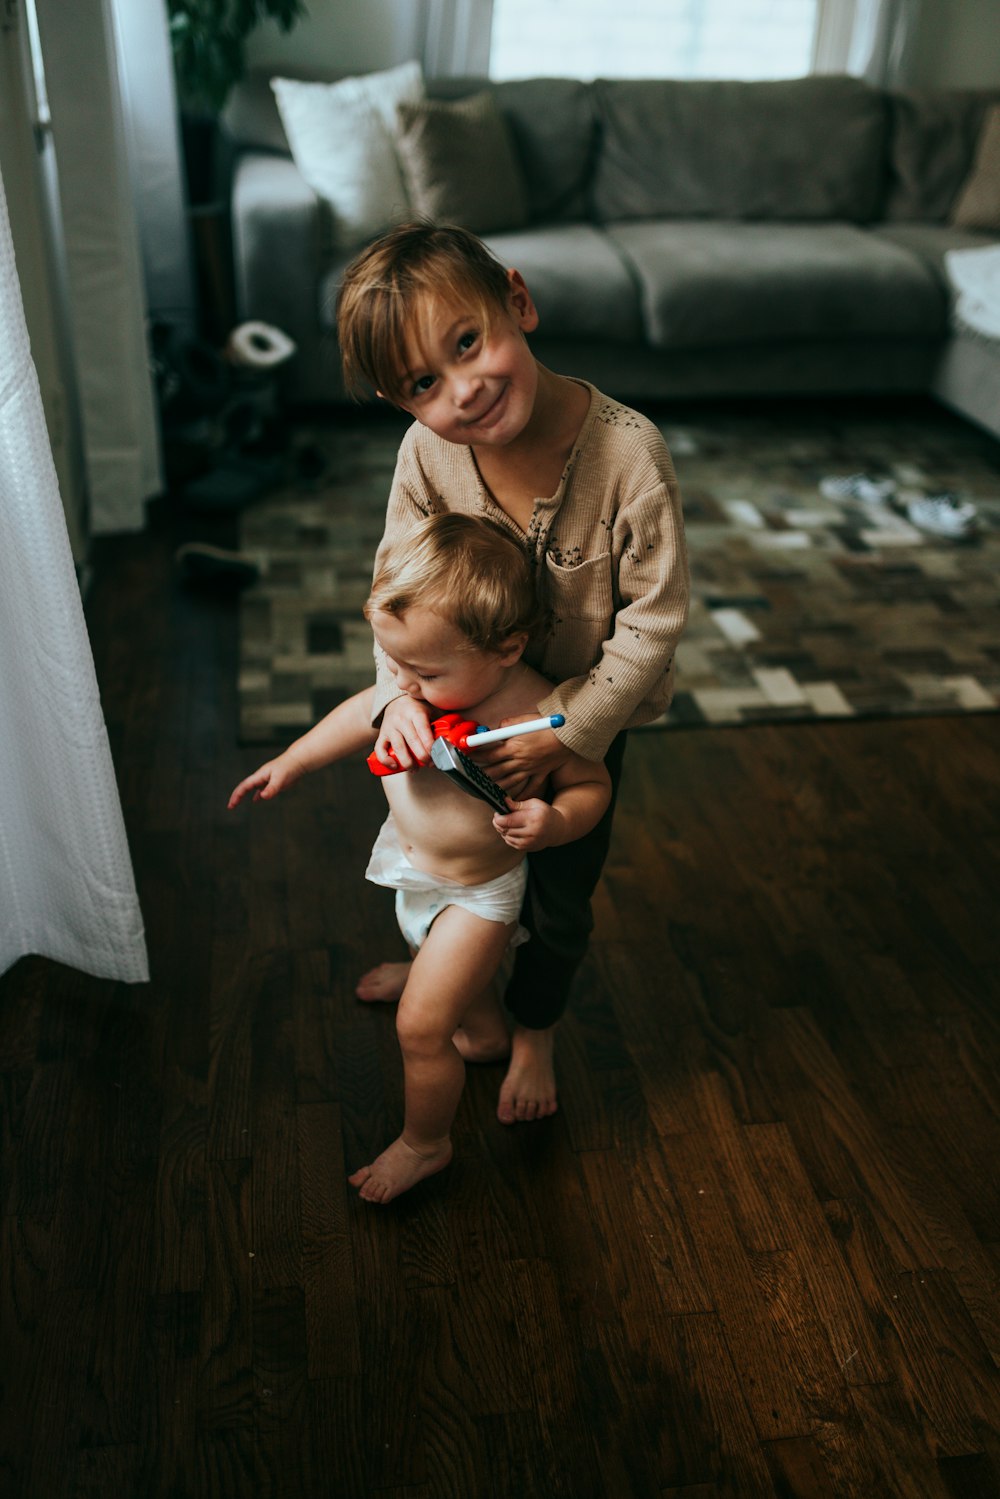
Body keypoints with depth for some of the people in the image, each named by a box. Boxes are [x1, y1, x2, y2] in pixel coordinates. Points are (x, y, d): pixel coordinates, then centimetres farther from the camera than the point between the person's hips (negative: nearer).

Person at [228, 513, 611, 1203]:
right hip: (410, 863, 7)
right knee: (456, 970, 32)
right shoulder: (424, 682, -18)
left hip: (475, 893, -7)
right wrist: (292, 761, 7)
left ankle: (425, 1142, 30)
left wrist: (554, 822, -39)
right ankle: (487, 1035, 64)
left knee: (420, 1025, 1)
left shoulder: (537, 713, -34)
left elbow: (592, 784, -18)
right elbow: (369, 709, 3)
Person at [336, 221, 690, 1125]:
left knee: (559, 891, 16)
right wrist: (400, 690, -29)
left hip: (586, 710, -2)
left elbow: (654, 618, -25)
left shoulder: (627, 452, -34)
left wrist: (569, 733, -24)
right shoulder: (425, 451, -24)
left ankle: (535, 1027, 46)